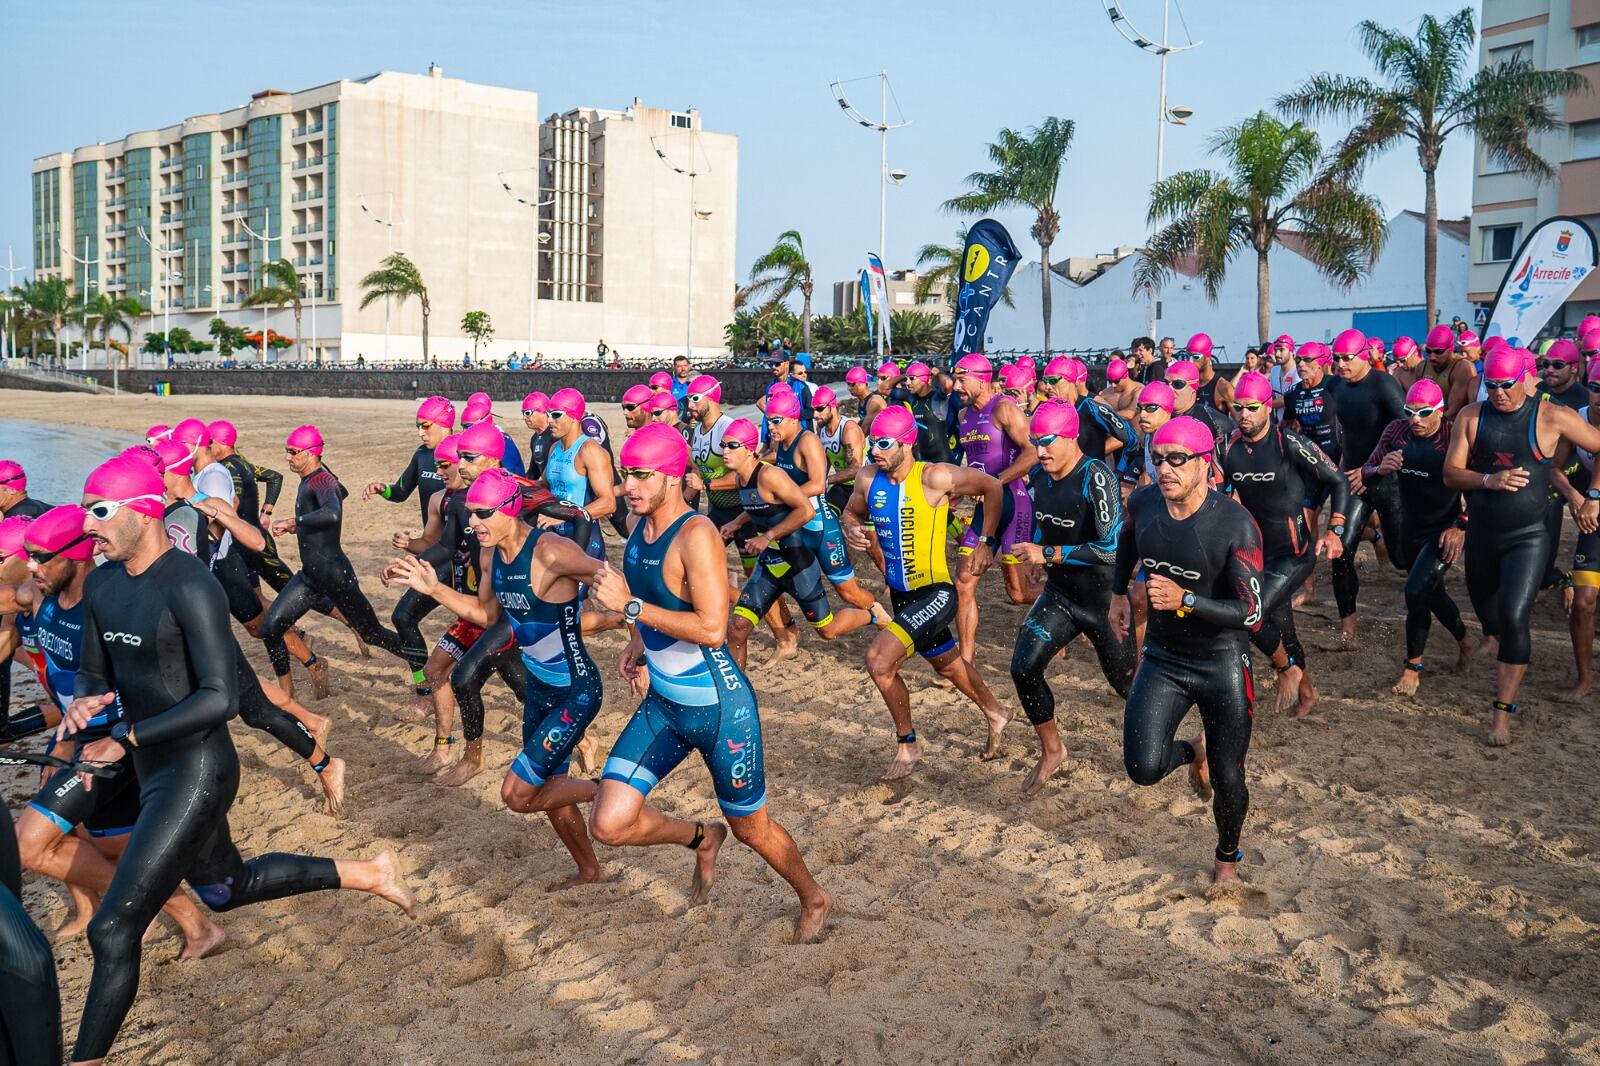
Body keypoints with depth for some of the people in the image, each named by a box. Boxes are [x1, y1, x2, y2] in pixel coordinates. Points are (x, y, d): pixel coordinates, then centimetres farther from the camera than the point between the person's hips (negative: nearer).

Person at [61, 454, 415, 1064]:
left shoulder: (189, 587, -21)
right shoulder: (100, 585, 4)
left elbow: (221, 698, -26)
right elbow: (94, 673, 13)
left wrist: (126, 738, -26)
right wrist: (80, 704, -11)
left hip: (196, 773, -10)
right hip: (154, 775, 10)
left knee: (113, 930, -9)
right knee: (226, 888, 27)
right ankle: (364, 875, 40)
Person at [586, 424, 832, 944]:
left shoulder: (696, 534, -23)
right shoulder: (639, 526, 1)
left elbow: (712, 628, -31)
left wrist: (630, 606, -28)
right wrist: (638, 644, 8)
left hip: (721, 708, -7)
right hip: (662, 705, 7)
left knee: (751, 827, 12)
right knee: (609, 824, -4)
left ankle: (814, 900, 41)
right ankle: (701, 838, 26)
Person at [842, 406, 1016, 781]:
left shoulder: (934, 477, -20)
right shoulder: (869, 478, -4)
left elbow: (994, 487, -8)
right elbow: (851, 512, 15)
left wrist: (985, 543, -6)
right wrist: (852, 529, -9)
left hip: (935, 592, -7)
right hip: (900, 593, 7)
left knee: (879, 660, -20)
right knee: (946, 663, 25)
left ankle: (907, 745, 2)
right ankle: (995, 714, 52)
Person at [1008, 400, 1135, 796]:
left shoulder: (1096, 478, -23)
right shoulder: (1038, 481, -1)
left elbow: (1112, 548, -28)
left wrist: (1050, 554, -27)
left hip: (1105, 599, -6)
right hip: (1058, 593, 6)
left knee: (1126, 681, 11)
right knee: (1024, 667, -10)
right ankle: (1051, 751, 9)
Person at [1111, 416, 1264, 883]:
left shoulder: (1236, 525, -23)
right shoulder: (1143, 503, -8)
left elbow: (1251, 615, -25)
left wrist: (1185, 599, -37)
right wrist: (1119, 593, 23)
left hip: (1222, 665, -3)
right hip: (1162, 657, 3)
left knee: (1227, 779, 7)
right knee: (1144, 769, -11)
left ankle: (1227, 856, 38)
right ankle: (1192, 753, 25)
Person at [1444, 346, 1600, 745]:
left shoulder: (1552, 417, -8)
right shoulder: (1471, 417, 0)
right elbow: (1451, 473, -2)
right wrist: (1490, 480, -19)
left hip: (1528, 537, -4)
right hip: (1481, 535, 4)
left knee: (1513, 619, -15)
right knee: (1489, 618, 17)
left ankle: (1502, 712, -8)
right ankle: (1508, 672, 47)